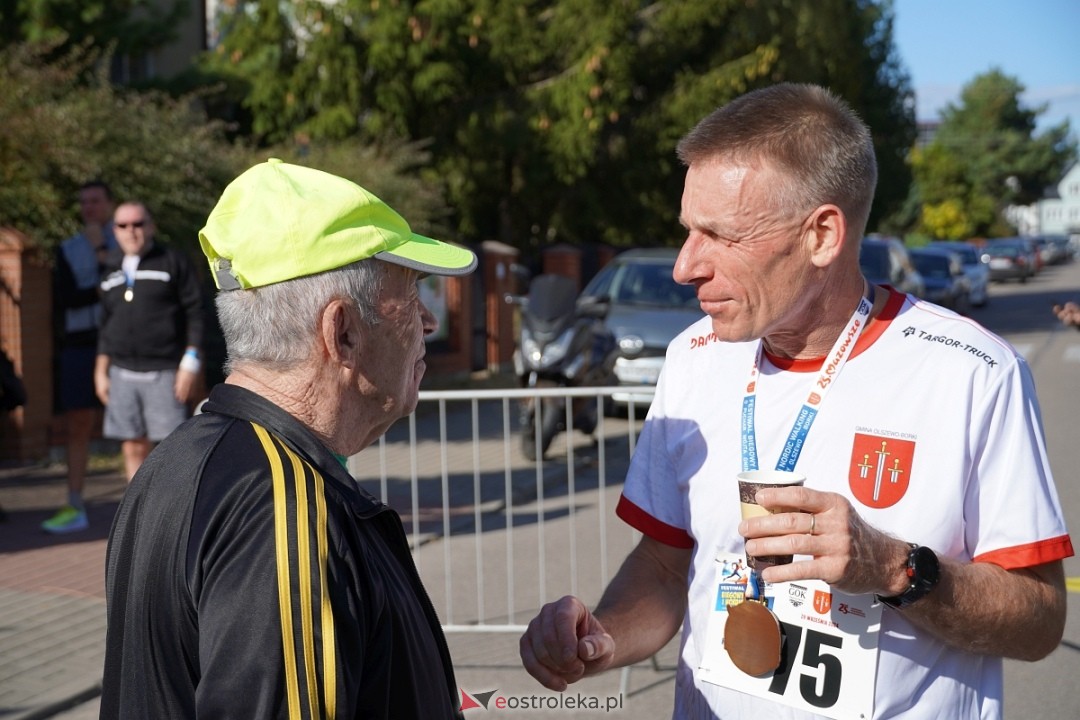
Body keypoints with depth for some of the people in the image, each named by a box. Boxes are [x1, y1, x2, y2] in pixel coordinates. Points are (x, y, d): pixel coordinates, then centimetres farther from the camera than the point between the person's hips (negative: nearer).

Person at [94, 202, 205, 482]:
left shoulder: (174, 262, 1)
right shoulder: (112, 269, 16)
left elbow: (195, 314, -4)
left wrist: (190, 364, -10)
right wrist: (101, 370, 18)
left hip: (164, 372, -5)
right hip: (122, 374, 5)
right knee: (133, 448, 5)